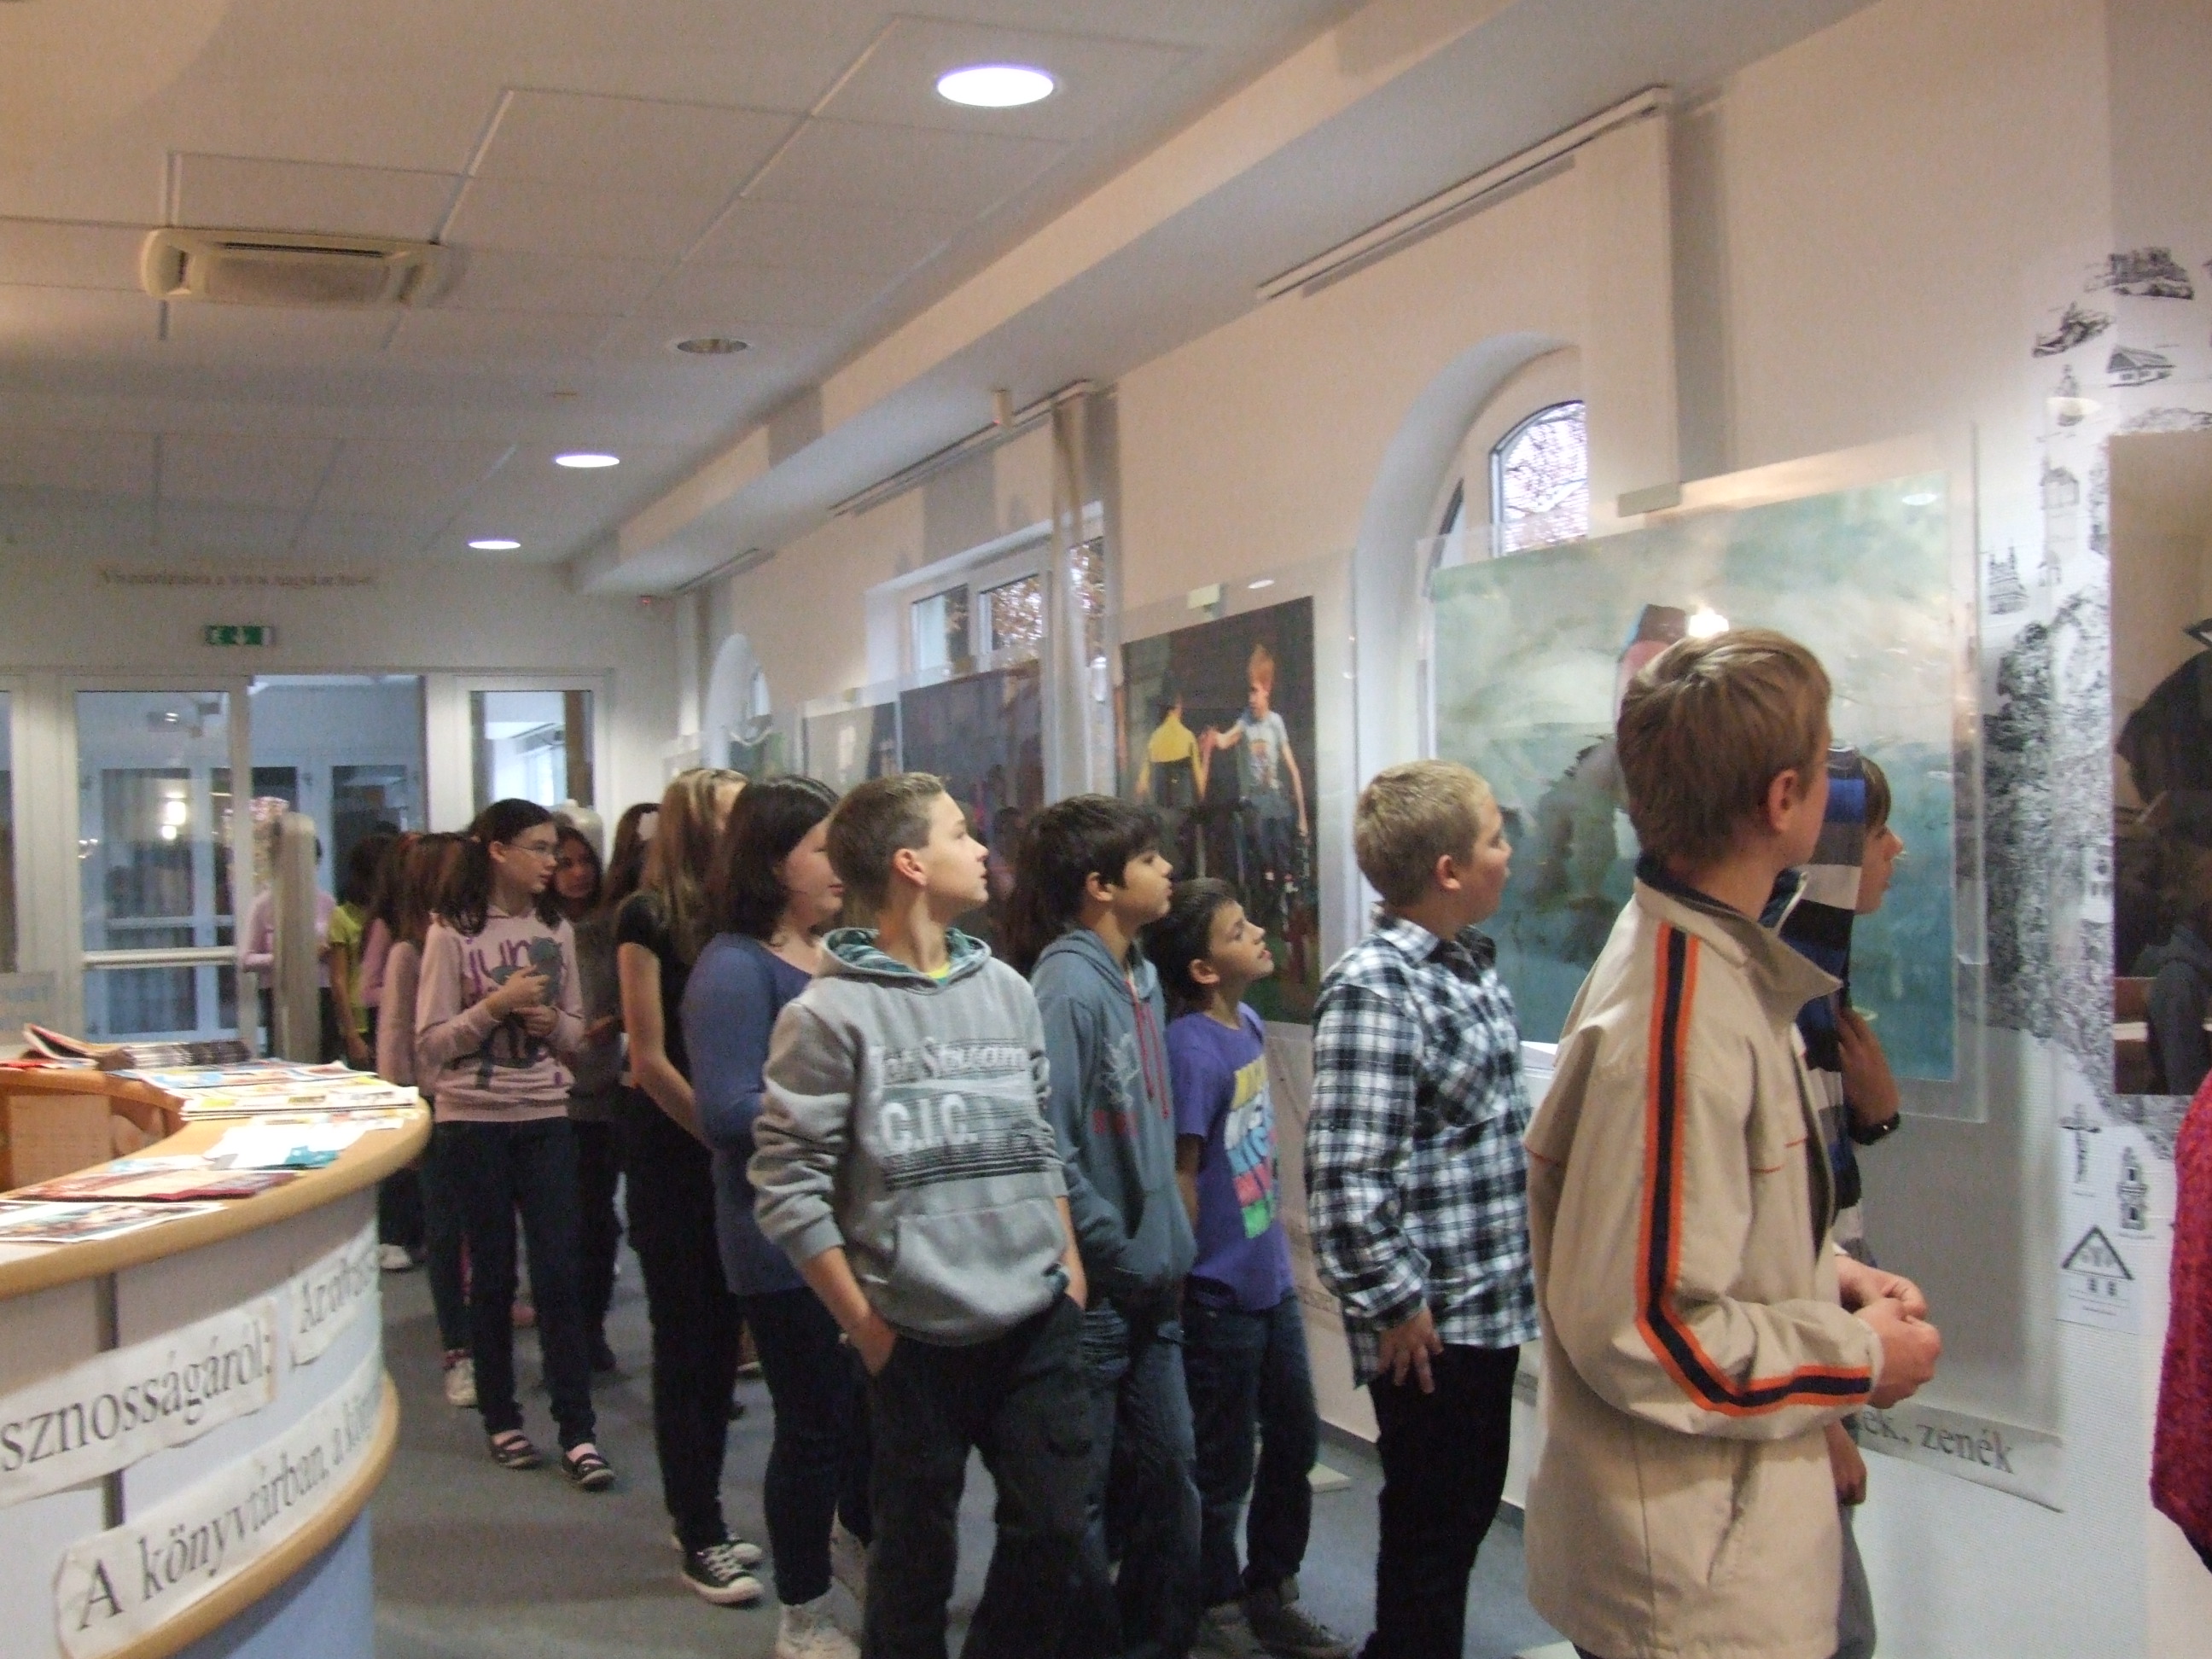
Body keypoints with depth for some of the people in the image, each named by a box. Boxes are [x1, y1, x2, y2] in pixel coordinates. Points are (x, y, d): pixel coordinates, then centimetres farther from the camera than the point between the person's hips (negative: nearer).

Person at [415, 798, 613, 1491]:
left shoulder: (557, 929, 6)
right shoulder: (451, 934, -5)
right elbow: (430, 1044, -7)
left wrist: (552, 1022, -10)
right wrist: (496, 1006, -19)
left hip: (546, 1116, 3)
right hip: (473, 1120, -3)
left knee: (558, 1271, -2)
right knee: (492, 1273, 7)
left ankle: (577, 1432, 2)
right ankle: (501, 1420, 22)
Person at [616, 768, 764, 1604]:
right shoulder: (647, 918, -8)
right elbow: (650, 1058, -10)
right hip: (672, 1150, -5)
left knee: (720, 1337, 11)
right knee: (685, 1338, 2)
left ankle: (699, 1516, 25)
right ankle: (700, 1539, 11)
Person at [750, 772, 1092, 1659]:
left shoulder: (1006, 988, 8)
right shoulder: (830, 1013, -10)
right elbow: (788, 1187, -11)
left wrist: (1070, 1267, 9)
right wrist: (866, 1326, -9)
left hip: (1040, 1323, 5)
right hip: (918, 1339, -5)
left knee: (1052, 1529, 11)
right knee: (916, 1555, 10)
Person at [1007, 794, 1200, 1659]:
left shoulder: (1142, 977, 7)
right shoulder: (1069, 989, -19)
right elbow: (1049, 1151, -23)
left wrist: (1173, 1247, 9)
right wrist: (1123, 1258, -14)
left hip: (1151, 1284, 8)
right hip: (1095, 1288, -8)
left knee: (1170, 1477, 16)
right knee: (1081, 1495, 8)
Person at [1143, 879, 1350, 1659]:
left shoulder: (1250, 1026, 4)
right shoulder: (1192, 1047, -22)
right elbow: (1181, 1175, -18)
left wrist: (1274, 1248, 16)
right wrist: (1186, 1282, -12)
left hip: (1270, 1279, 8)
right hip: (1220, 1294, -8)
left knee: (1295, 1440, 18)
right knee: (1222, 1463, 9)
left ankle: (1272, 1594, 36)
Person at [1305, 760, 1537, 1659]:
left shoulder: (1472, 964, 8)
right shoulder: (1373, 990, -20)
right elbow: (1344, 1177, -26)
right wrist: (1396, 1304, -19)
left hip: (1491, 1305, 8)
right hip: (1430, 1320, -8)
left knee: (1470, 1511, 20)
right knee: (1430, 1527, 7)